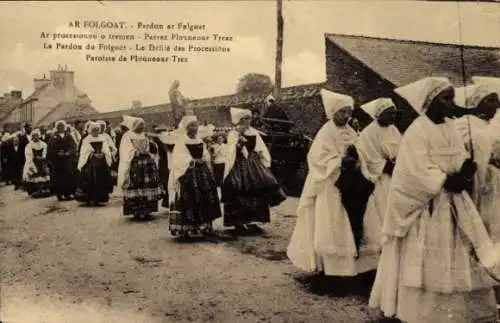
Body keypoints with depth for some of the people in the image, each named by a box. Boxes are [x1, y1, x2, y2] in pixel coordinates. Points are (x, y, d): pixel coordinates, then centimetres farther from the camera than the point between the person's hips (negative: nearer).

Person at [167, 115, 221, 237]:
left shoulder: (200, 140, 16)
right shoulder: (181, 142, -3)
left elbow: (206, 156, 12)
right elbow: (181, 159, -12)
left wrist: (202, 160, -8)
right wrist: (193, 161, -16)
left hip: (203, 174, 6)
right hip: (187, 175, -6)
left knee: (205, 198, 4)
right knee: (188, 201, -8)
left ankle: (204, 226, 12)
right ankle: (185, 229, -4)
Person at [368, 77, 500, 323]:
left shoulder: (451, 128, 10)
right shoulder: (416, 132, -15)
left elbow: (460, 158, 8)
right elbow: (420, 172, -22)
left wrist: (466, 169, -13)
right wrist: (447, 181, -21)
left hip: (452, 203, 8)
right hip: (426, 207, -8)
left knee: (459, 259, 10)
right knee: (426, 265, 1)